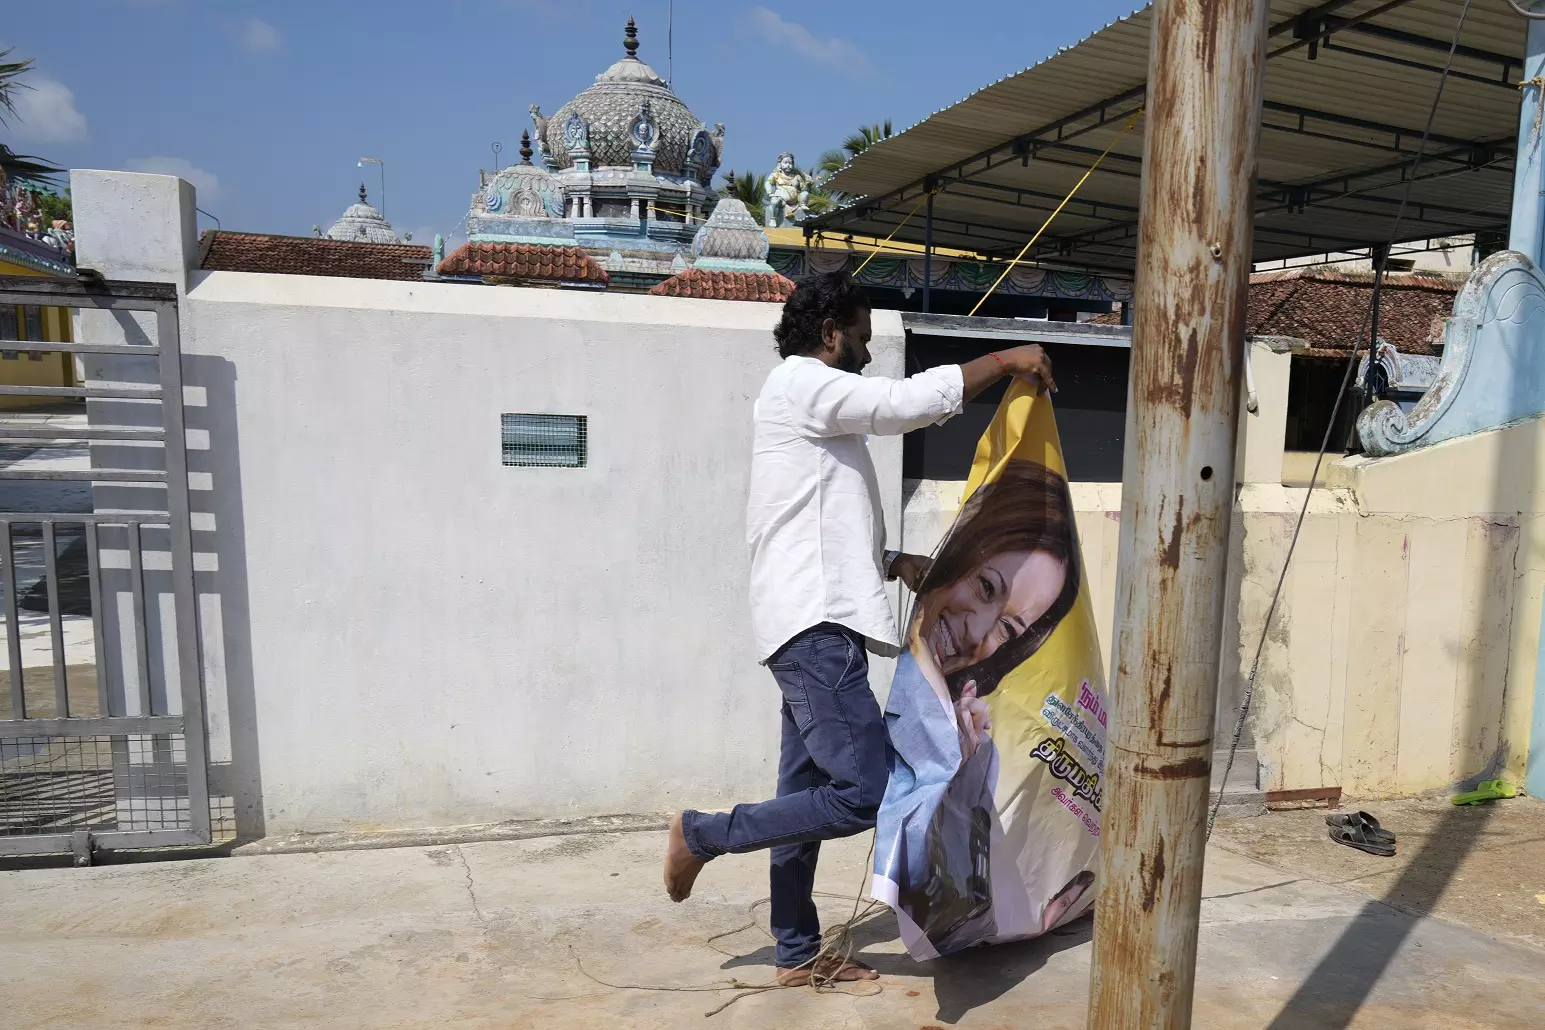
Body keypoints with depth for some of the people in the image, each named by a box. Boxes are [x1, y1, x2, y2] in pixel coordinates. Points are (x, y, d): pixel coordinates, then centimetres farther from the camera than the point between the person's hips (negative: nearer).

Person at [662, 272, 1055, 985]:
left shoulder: (811, 401, 26)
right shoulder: (802, 382, -5)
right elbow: (911, 401, -16)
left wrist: (894, 564, 18)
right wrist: (1006, 360, -4)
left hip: (814, 627, 11)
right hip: (817, 626, -11)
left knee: (810, 795, 13)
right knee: (865, 793, -12)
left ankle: (798, 954, 23)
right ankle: (704, 834, 2)